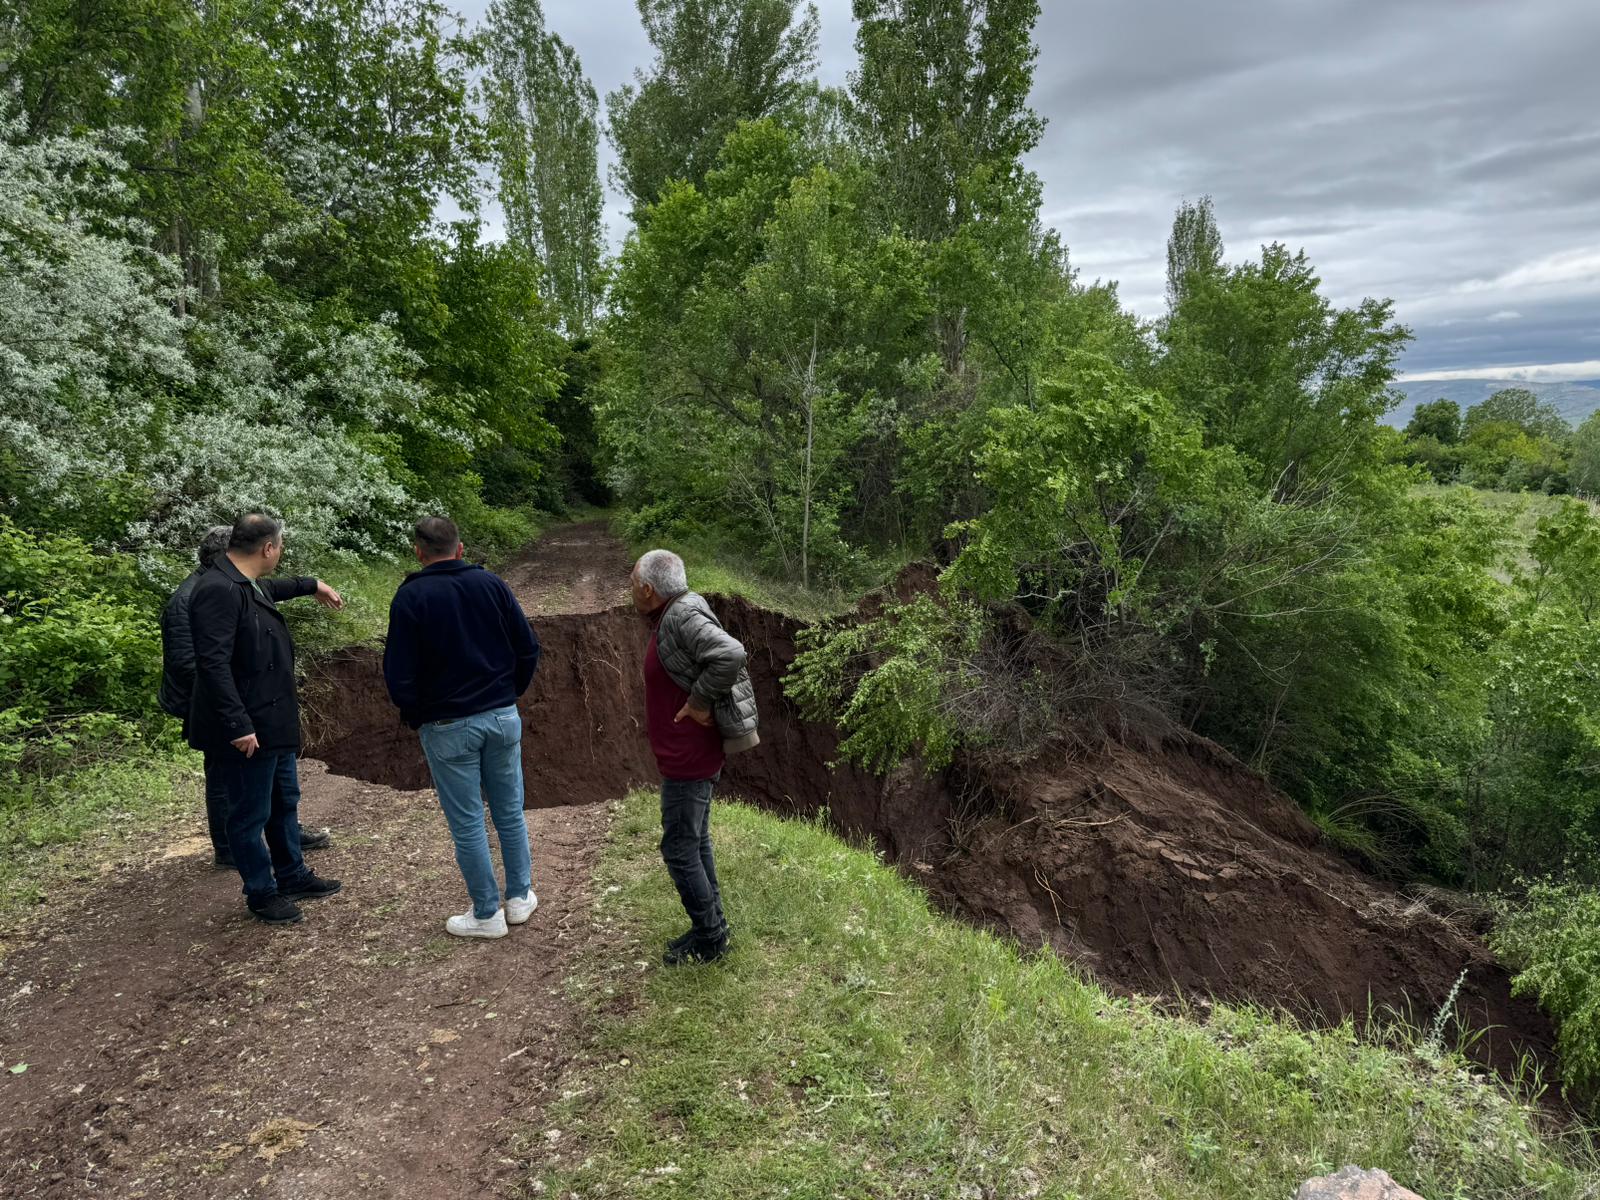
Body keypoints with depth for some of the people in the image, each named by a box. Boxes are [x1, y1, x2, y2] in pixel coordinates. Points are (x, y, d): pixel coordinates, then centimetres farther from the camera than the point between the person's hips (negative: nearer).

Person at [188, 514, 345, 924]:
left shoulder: (249, 584, 8)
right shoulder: (219, 591, -23)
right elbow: (214, 664, -28)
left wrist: (312, 585, 45)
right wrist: (239, 726, -29)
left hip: (274, 722, 11)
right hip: (247, 730, -11)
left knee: (285, 802, 22)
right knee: (251, 814, 6)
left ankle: (293, 876, 38)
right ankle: (261, 893, 22)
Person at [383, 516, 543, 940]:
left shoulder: (410, 597, -9)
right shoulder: (491, 584, 0)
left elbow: (399, 675, -10)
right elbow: (529, 648, 1)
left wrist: (416, 720, 5)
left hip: (448, 728, -3)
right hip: (503, 717, 4)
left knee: (467, 824, 7)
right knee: (510, 812, 16)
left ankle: (487, 914, 16)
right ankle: (520, 897, 26)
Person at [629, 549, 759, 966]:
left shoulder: (683, 618, -22)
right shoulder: (672, 616, 8)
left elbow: (730, 654, -36)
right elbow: (717, 657, 18)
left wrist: (700, 702, -26)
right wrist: (698, 701, 8)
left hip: (688, 759, -10)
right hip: (691, 754, 10)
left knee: (680, 849, 0)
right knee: (695, 842, 19)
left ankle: (710, 938, 14)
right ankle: (711, 928, 32)